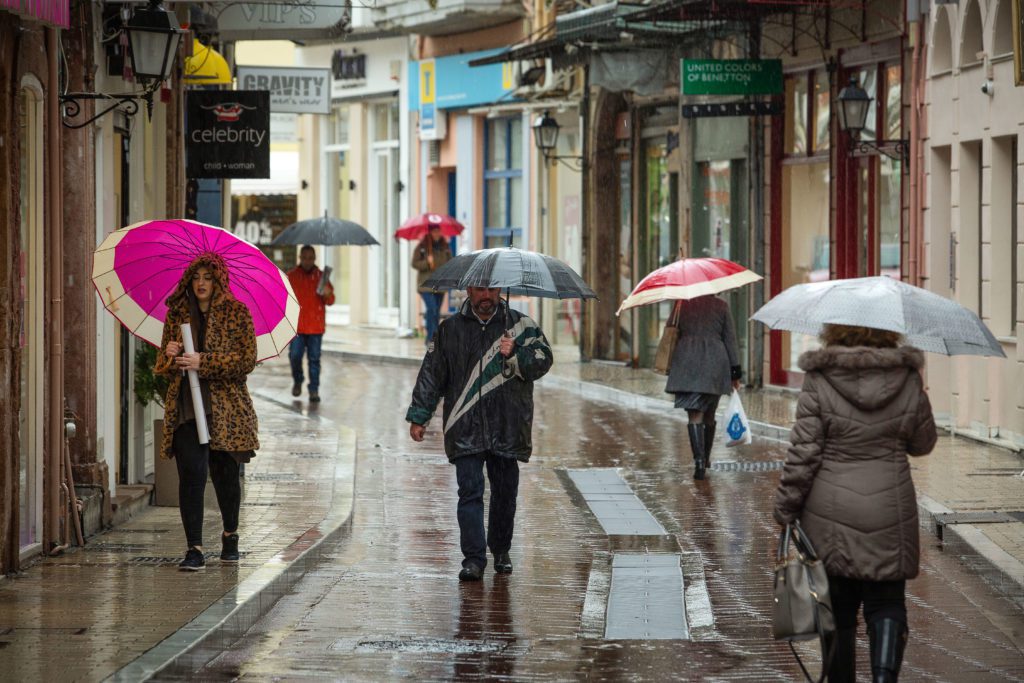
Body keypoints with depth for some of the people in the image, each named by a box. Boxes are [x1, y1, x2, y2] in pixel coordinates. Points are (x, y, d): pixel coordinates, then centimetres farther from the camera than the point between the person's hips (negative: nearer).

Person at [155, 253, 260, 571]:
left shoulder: (236, 313, 0)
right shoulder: (177, 315, 11)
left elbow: (247, 360, -9)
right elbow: (162, 365, 16)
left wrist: (203, 362, -16)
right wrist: (170, 356, -9)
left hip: (225, 406, -1)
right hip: (186, 406, 2)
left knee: (224, 472, 8)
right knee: (191, 473, -11)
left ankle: (230, 535, 33)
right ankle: (194, 548, -11)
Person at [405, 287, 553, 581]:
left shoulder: (521, 325, 6)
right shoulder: (450, 330, 8)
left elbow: (543, 361, -2)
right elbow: (431, 373, 10)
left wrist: (514, 355, -20)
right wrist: (418, 417, 6)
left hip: (507, 428, 1)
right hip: (466, 429, -1)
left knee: (505, 493, 8)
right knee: (470, 493, -8)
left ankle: (501, 552, 25)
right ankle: (473, 559, -9)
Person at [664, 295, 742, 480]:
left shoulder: (682, 305, 3)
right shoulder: (721, 306, 2)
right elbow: (730, 339, 4)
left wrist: (670, 365, 18)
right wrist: (735, 370, 8)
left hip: (688, 362, -1)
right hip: (715, 366, 1)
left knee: (694, 415, -5)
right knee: (709, 415, 17)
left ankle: (699, 460, -21)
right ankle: (706, 459, 30)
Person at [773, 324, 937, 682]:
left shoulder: (819, 383, -9)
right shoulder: (908, 382, -3)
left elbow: (803, 454, -10)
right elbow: (923, 443, 10)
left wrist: (785, 511, -1)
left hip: (830, 513, -1)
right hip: (889, 513, 1)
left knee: (838, 610, 11)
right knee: (886, 604, 8)